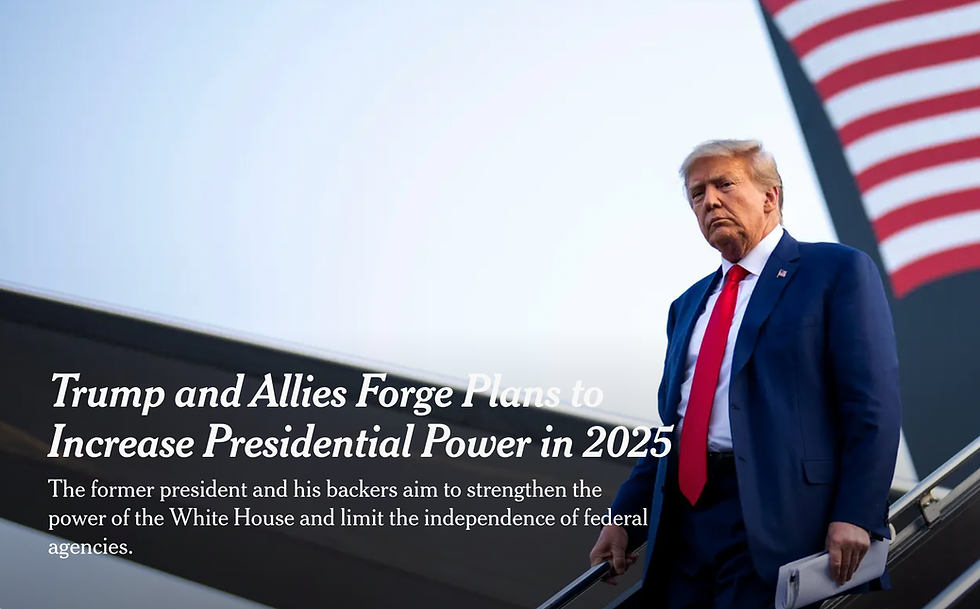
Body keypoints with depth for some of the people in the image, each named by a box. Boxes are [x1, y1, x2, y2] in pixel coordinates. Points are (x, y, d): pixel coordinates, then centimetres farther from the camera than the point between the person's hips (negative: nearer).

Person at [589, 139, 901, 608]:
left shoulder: (838, 270, 1)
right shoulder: (688, 305, 22)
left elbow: (873, 402, -8)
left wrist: (856, 516, -17)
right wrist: (624, 516, 13)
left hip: (776, 522, -6)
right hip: (681, 520, 6)